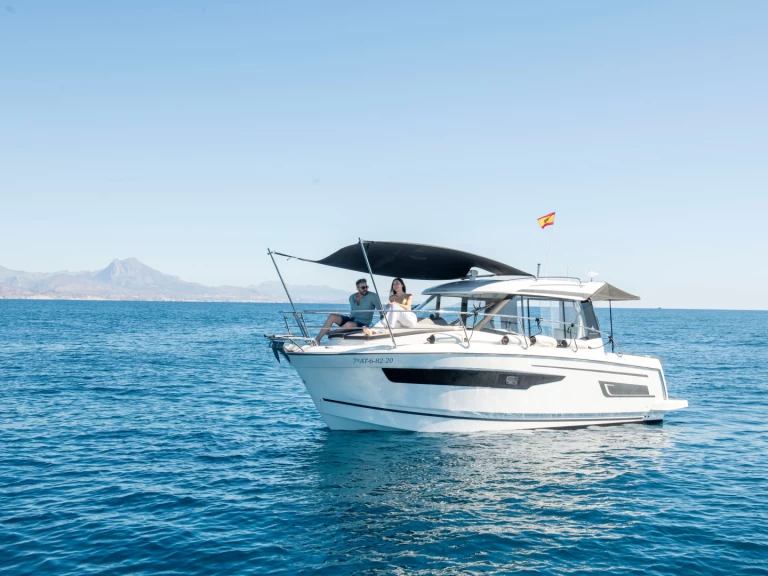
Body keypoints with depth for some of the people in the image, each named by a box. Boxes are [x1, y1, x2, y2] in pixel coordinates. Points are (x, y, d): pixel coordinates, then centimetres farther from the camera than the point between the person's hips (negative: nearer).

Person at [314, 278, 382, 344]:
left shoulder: (373, 296, -8)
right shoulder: (352, 297, 9)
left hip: (362, 324, -5)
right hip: (351, 319, 5)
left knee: (349, 324, -38)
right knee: (332, 317, -19)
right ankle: (317, 339, -21)